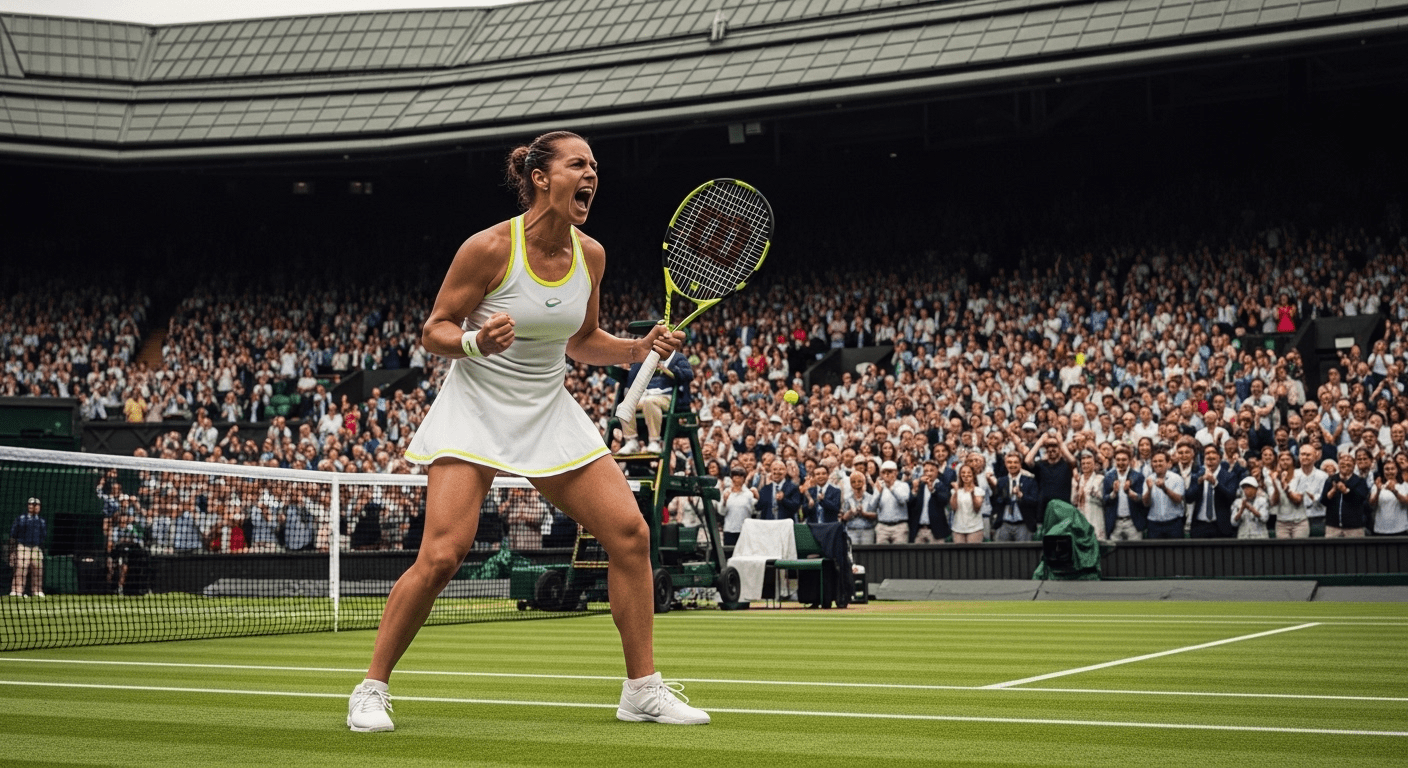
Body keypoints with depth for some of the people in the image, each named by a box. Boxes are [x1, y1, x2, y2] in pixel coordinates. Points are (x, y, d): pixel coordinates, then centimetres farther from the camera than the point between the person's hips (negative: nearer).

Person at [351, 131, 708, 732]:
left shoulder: (590, 255, 1)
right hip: (476, 411, -5)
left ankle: (643, 691, 7)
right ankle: (371, 690, 1)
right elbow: (433, 331, -9)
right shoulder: (490, 248, -16)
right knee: (440, 557, -18)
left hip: (550, 413, 6)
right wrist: (476, 342, -29)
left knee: (630, 533, -5)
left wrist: (639, 349, -1)